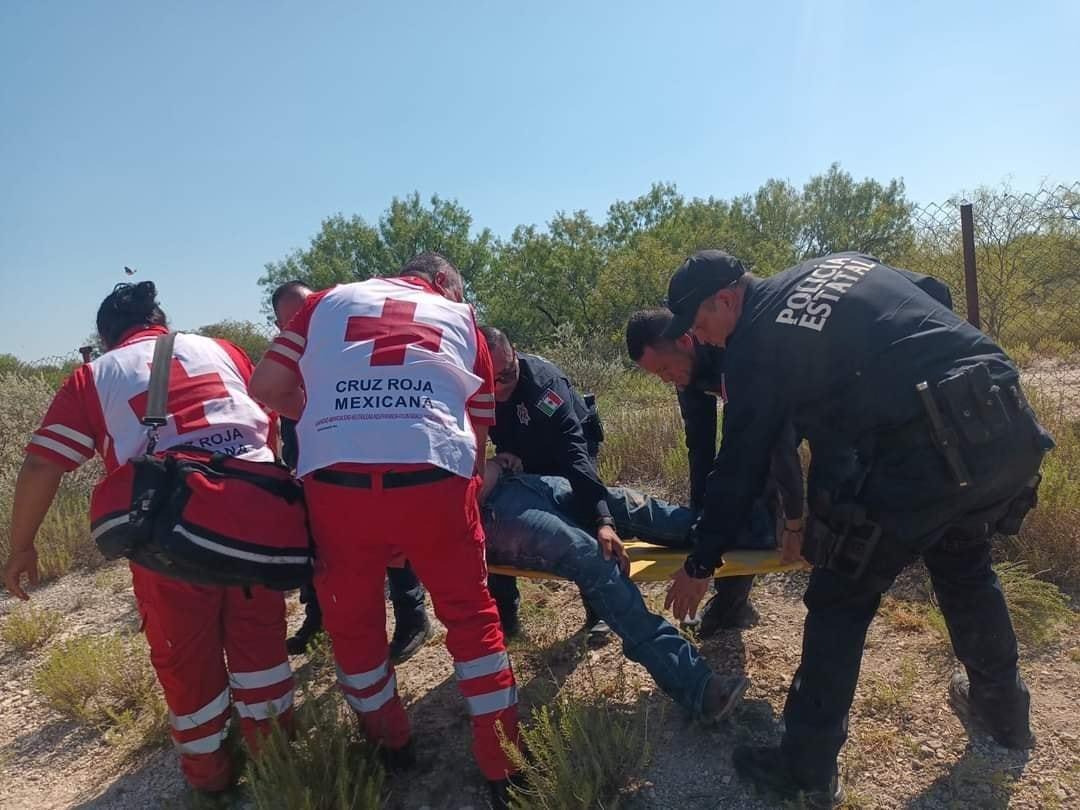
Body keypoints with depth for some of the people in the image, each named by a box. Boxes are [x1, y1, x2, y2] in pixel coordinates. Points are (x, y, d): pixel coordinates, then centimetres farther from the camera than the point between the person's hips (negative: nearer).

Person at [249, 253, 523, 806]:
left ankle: (390, 745, 42)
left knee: (351, 621, 23)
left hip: (334, 478, 1)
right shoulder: (462, 318, 24)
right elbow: (478, 433, 23)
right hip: (432, 477, 0)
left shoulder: (330, 299, 24)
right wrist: (472, 483, 39)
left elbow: (265, 387, 16)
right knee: (471, 616, 18)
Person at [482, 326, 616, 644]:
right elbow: (496, 432, -6)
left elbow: (575, 453, -50)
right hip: (523, 455, 5)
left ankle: (597, 611, 1)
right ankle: (504, 613, 14)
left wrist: (602, 520, -59)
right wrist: (503, 452, -29)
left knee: (580, 519, -21)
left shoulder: (544, 382, -41)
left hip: (570, 445, -4)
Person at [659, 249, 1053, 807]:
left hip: (927, 453, -8)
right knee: (964, 565, 32)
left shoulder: (754, 341, -2)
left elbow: (741, 463, 1)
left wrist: (701, 563, 12)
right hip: (1010, 427, 9)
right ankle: (1003, 709, 51)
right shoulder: (844, 263, 19)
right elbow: (935, 299, 32)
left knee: (840, 602, 8)